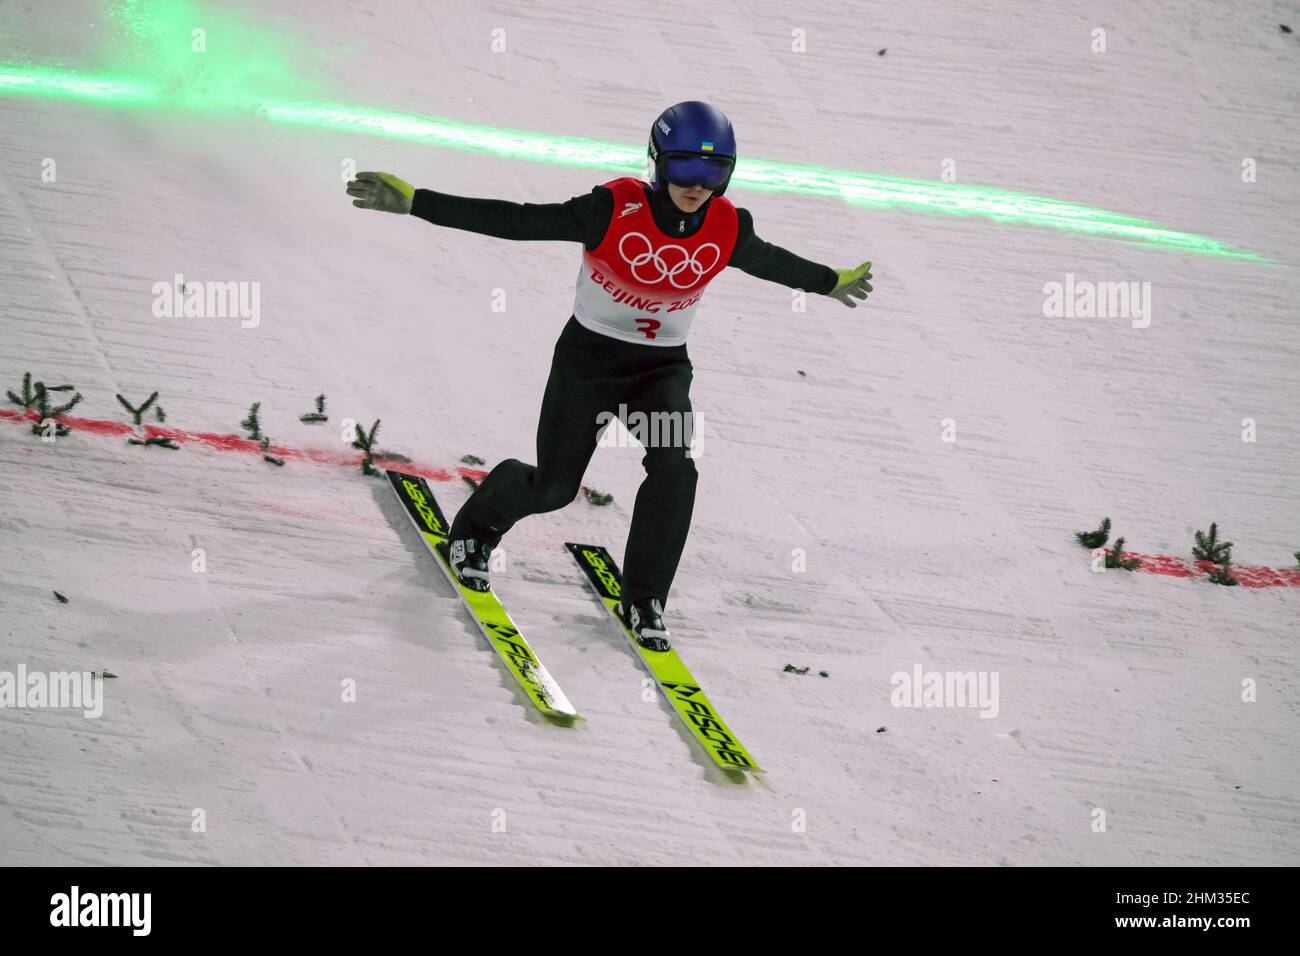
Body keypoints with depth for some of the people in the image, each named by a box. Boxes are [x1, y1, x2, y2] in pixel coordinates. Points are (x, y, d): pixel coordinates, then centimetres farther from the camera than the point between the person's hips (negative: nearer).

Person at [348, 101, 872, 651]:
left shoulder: (727, 230, -13)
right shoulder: (615, 211, -25)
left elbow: (771, 261, 10)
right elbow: (516, 222, -23)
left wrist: (829, 282, 26)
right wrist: (417, 203, -27)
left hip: (664, 368, 3)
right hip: (589, 357, -2)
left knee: (675, 468, -22)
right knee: (553, 487, 3)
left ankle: (644, 599, -4)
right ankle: (476, 526, 37)